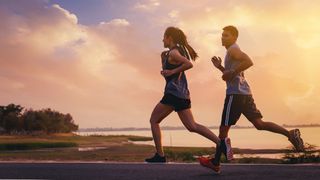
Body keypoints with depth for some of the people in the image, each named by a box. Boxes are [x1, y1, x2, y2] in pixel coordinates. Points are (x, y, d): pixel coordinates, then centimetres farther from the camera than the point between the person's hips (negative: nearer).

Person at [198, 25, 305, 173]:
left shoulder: (233, 50, -6)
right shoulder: (233, 52, 23)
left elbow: (249, 61, -24)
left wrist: (231, 72, -19)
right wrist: (220, 67, 16)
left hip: (235, 93, -10)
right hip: (244, 92, 10)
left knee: (224, 128, -3)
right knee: (259, 123, 8)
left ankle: (215, 162, 3)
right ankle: (290, 134, -2)